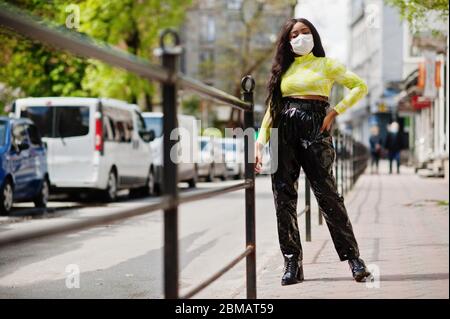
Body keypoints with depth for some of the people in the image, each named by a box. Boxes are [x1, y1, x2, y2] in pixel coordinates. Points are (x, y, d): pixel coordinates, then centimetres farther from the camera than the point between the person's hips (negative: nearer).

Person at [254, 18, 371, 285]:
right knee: (284, 198, -2)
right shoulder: (284, 69, 18)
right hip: (284, 133, 4)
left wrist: (335, 112, -7)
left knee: (327, 194, -9)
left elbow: (360, 86, 3)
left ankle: (353, 258, -3)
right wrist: (260, 142, 5)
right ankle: (292, 263, 3)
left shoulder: (326, 64, 10)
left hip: (314, 131, -4)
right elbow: (272, 109, 16)